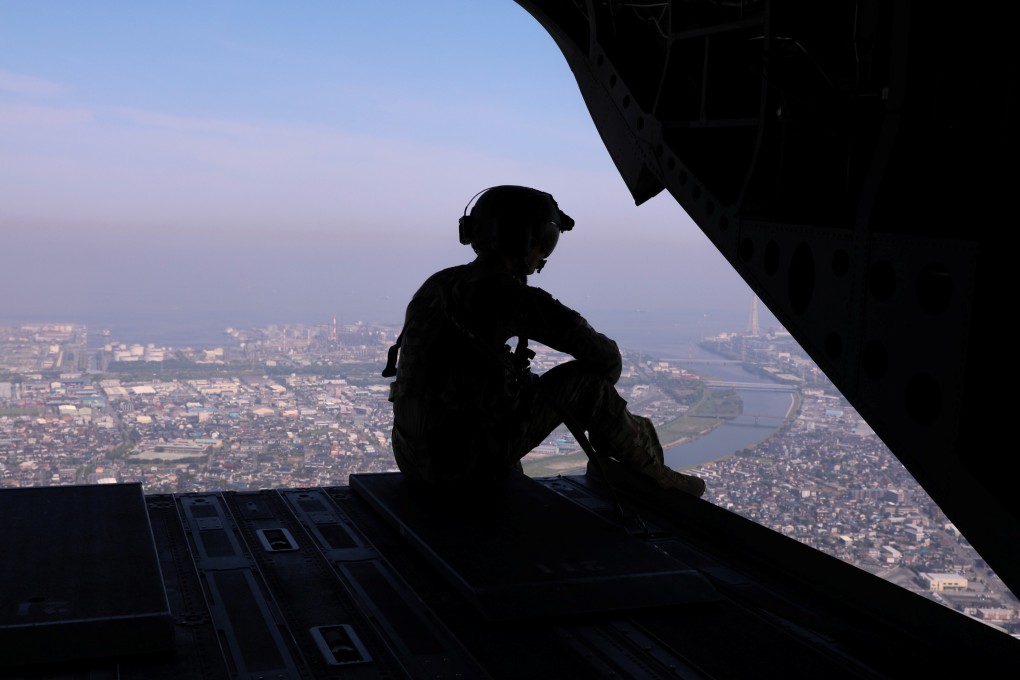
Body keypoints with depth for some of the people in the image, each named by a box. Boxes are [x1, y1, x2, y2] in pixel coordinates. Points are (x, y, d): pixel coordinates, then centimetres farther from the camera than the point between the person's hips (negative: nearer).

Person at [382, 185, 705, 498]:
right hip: (463, 463, -8)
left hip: (413, 457, 8)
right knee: (583, 380, -1)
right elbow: (605, 355, -8)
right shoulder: (507, 295, -15)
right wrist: (602, 389, 14)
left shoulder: (437, 285, 9)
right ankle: (652, 475, 17)